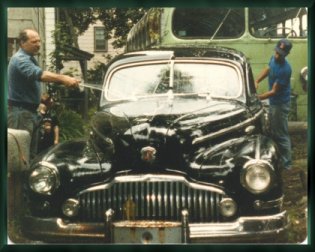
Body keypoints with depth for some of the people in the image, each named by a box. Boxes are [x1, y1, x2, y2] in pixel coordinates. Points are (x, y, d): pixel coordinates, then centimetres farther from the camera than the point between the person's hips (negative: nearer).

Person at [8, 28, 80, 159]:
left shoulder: (29, 59, 16)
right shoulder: (20, 59, -19)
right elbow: (38, 74, -36)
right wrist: (63, 78, -48)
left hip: (29, 110, 11)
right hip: (20, 112, -11)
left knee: (31, 151, 15)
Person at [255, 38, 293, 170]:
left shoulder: (285, 69, -32)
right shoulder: (274, 58, -6)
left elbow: (274, 91, -26)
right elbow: (267, 69, 16)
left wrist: (257, 98, -23)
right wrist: (256, 81, 1)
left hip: (281, 104, -9)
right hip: (273, 102, 9)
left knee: (281, 134, 1)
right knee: (273, 132, 23)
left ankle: (286, 163, 12)